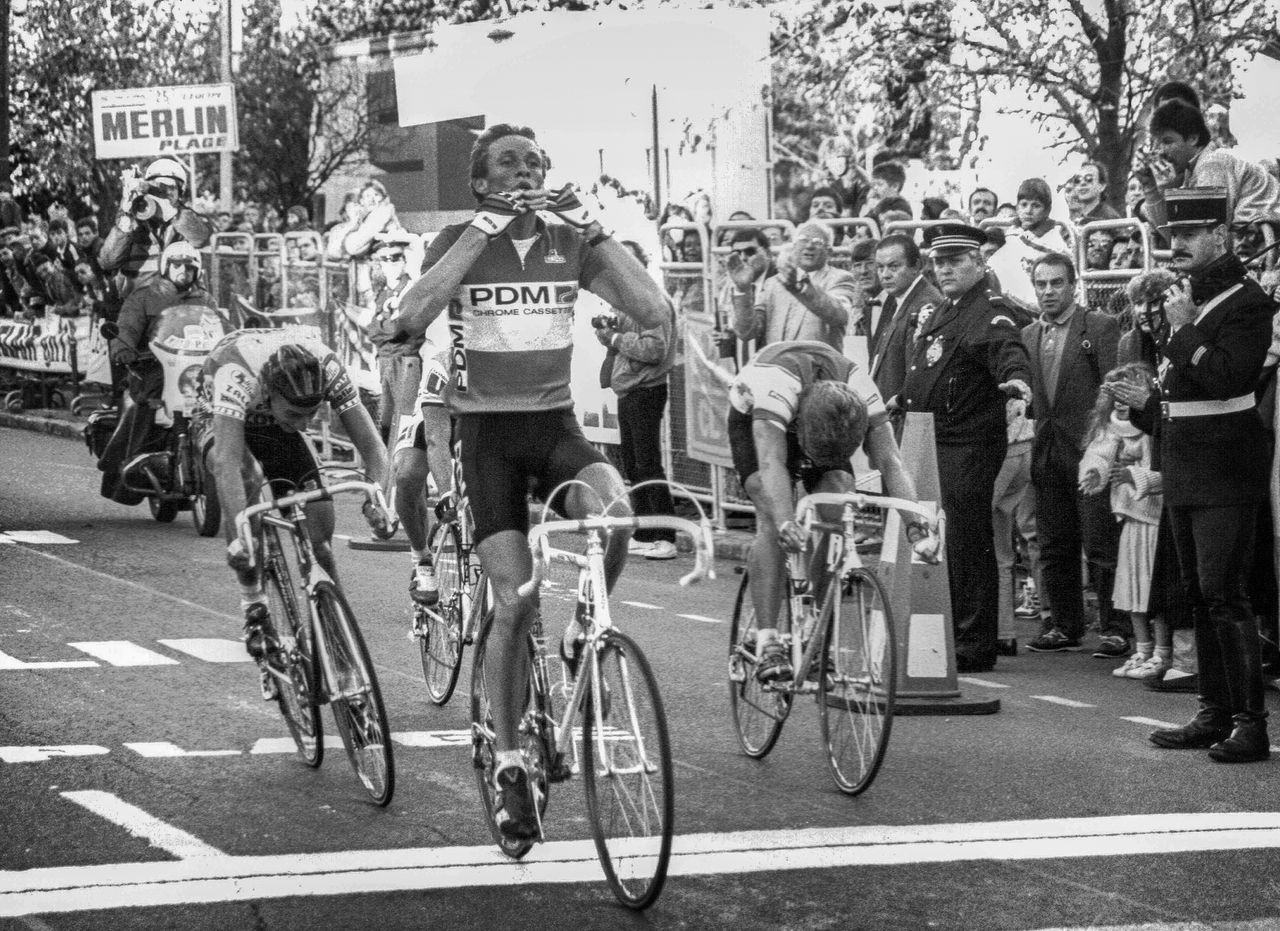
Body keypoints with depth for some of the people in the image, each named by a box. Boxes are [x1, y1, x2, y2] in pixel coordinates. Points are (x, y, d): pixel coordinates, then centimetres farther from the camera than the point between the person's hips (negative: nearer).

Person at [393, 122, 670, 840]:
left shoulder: (569, 242, 3)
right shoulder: (461, 242, -3)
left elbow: (655, 311, -9)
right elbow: (412, 317, -23)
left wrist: (594, 227, -14)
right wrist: (482, 232, -24)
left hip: (556, 423, 2)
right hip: (488, 429, -2)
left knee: (615, 510, -32)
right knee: (516, 603, -11)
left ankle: (585, 633, -4)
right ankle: (510, 765, 3)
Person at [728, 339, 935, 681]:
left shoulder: (861, 390, -33)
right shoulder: (777, 383, -45)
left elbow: (890, 462, -37)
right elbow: (771, 464, -53)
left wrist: (916, 525, -50)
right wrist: (786, 525, -68)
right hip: (754, 420, -3)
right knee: (772, 519, -26)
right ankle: (768, 644, -28)